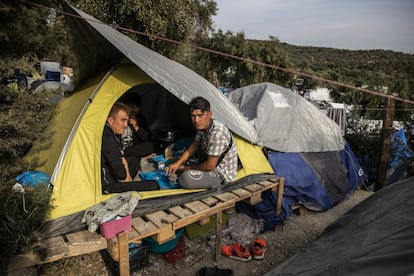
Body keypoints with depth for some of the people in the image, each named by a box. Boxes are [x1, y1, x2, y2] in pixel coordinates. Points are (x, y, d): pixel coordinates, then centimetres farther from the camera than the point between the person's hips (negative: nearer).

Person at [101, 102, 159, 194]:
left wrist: (127, 176, 5)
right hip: (107, 187, -10)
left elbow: (121, 158, 15)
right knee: (154, 186, -16)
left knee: (134, 160, 29)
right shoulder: (107, 139, -27)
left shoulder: (113, 133, 4)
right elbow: (121, 175, -25)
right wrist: (126, 178, -4)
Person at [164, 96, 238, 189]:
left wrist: (188, 167, -14)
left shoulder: (217, 133, -34)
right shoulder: (203, 125, -5)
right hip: (212, 163, 9)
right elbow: (194, 146, 7)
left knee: (186, 178, -29)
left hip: (222, 174, -9)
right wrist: (177, 163, -5)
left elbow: (210, 166, -30)